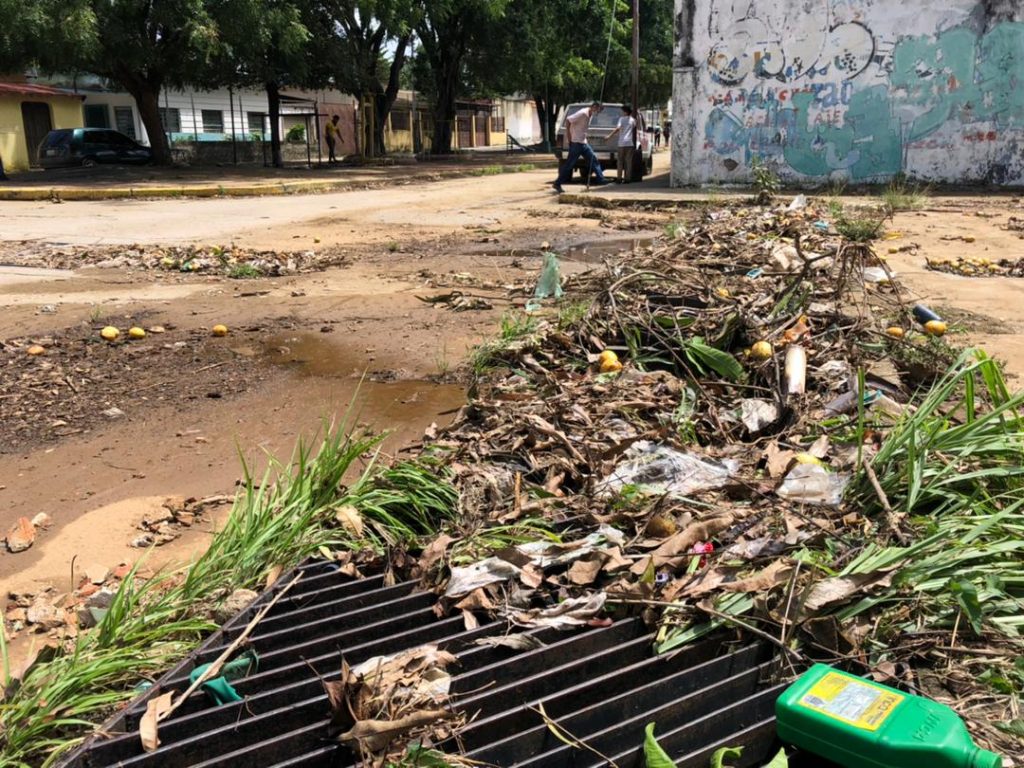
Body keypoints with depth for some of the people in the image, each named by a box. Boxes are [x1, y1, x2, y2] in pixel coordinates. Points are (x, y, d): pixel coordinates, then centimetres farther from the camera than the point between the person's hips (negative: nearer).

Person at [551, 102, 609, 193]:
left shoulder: (590, 115, 11)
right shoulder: (583, 113, -17)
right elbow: (568, 120, -22)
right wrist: (569, 136, -20)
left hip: (583, 142, 9)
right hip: (576, 142, -9)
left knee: (593, 159, 8)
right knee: (569, 163, -6)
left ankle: (601, 179, 11)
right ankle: (557, 183, 0)